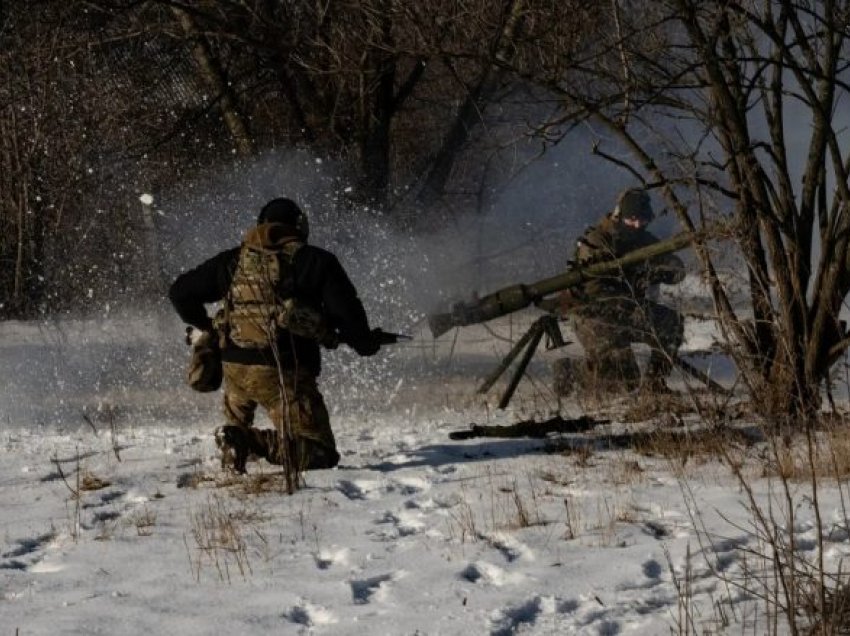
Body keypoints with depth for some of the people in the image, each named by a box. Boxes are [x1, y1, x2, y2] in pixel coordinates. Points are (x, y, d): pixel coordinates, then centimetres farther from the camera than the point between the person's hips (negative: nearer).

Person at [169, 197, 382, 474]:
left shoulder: (233, 260, 14)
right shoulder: (315, 261, 3)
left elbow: (180, 292, 21)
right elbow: (346, 309, -2)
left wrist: (202, 326, 37)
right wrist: (365, 342, 17)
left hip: (234, 367, 5)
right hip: (285, 372, -5)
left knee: (237, 418, 37)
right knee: (319, 455, -7)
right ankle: (250, 441, -25)